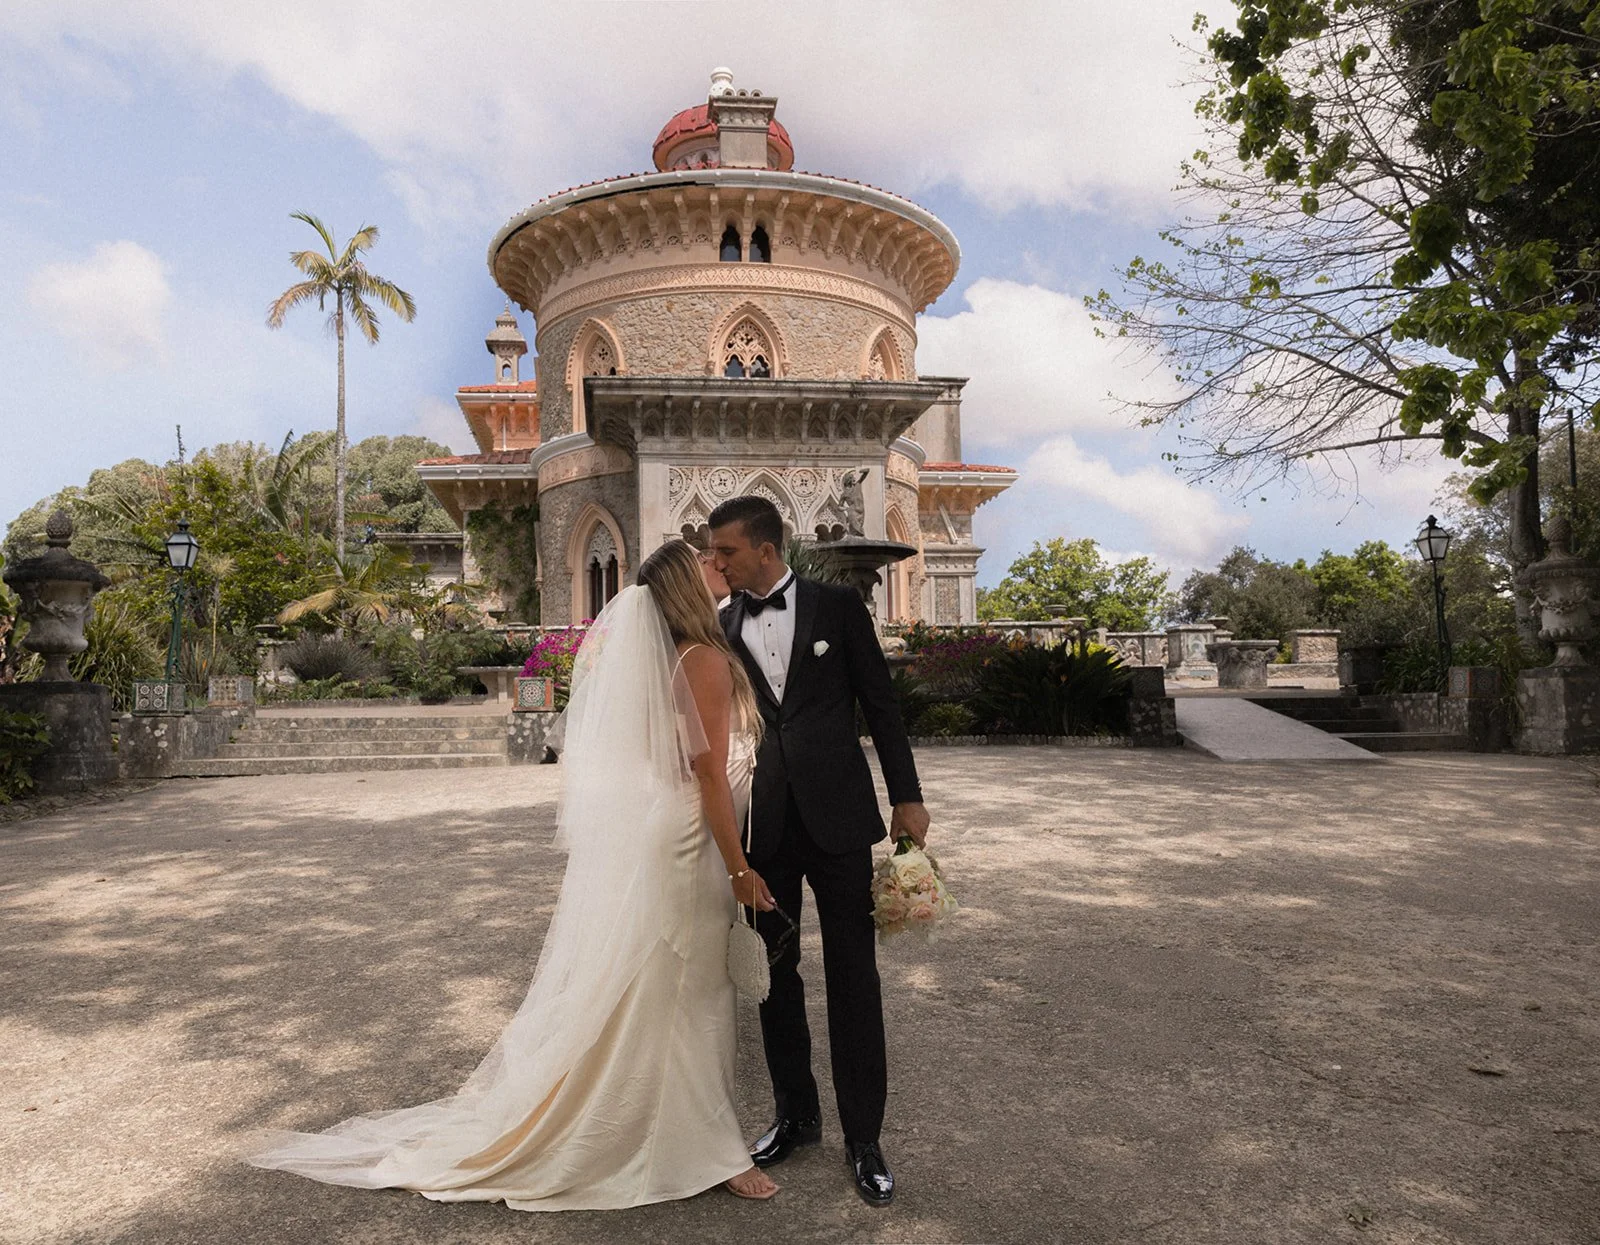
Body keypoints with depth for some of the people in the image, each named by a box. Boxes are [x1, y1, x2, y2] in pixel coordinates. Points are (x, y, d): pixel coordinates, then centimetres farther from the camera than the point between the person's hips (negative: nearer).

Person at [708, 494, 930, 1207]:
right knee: (775, 973, 13)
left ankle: (863, 1137, 18)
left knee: (853, 976, 4)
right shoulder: (720, 627, 6)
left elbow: (879, 703, 1)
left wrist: (906, 796, -1)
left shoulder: (837, 606, -1)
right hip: (761, 824, 3)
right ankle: (796, 1115, 32)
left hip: (837, 814, -2)